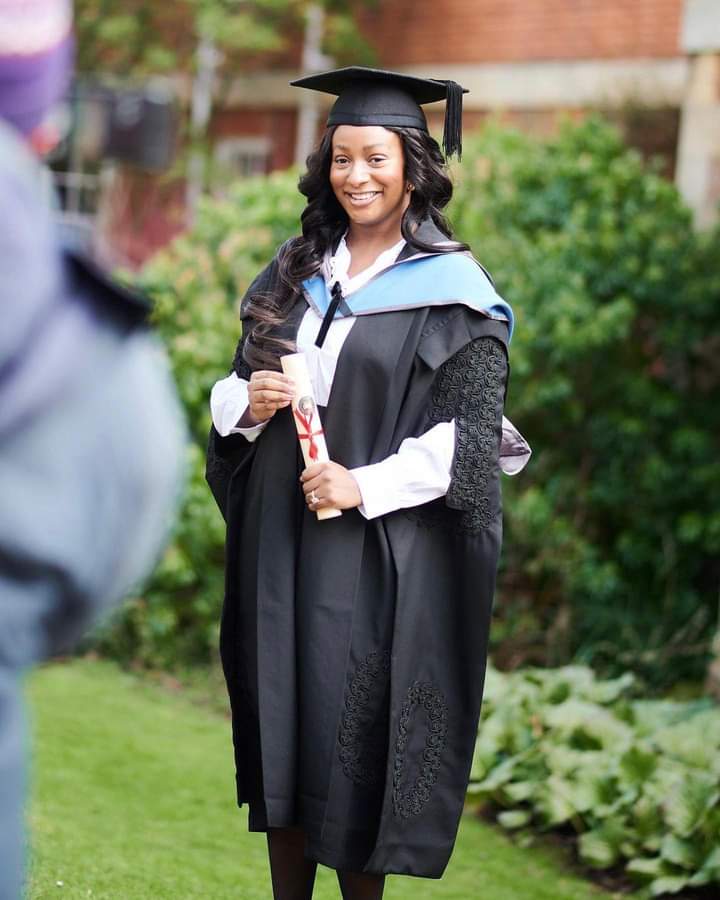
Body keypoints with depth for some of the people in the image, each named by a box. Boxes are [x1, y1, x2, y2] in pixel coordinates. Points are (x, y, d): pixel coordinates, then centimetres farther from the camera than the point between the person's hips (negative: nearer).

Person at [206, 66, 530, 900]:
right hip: (279, 541, 5)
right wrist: (246, 402, -7)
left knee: (356, 737, -2)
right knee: (282, 726, 7)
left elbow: (470, 433, -10)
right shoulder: (296, 270, 11)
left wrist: (366, 486, -19)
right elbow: (234, 386, 16)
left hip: (381, 551, -5)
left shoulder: (451, 291, -5)